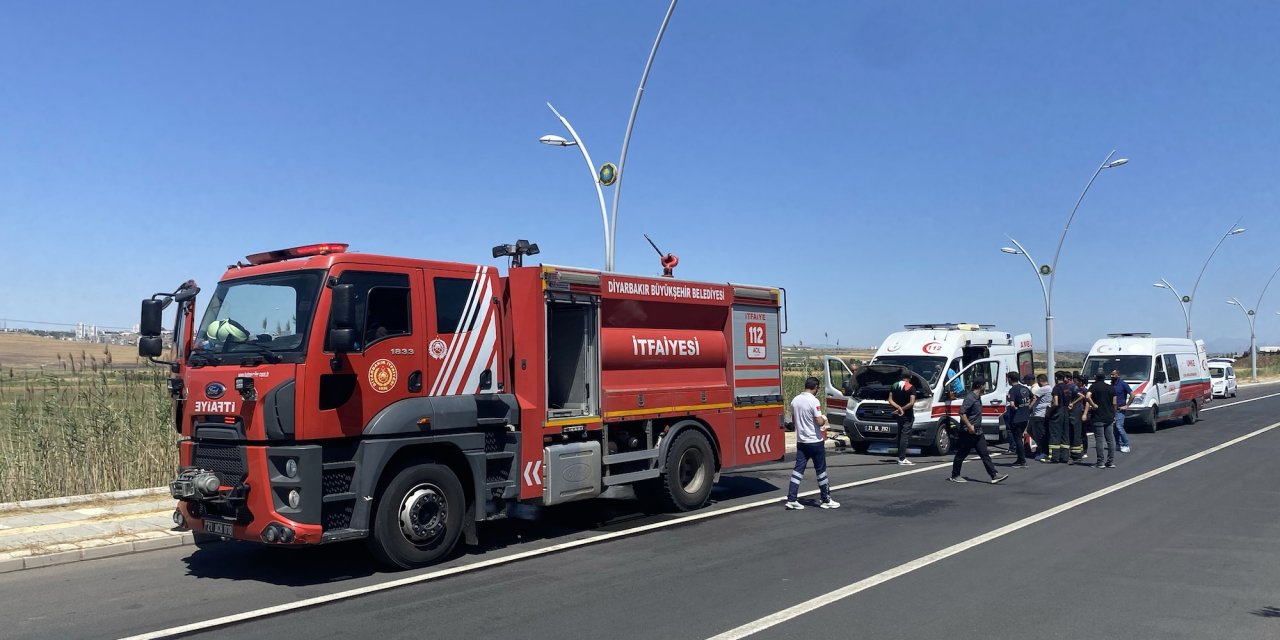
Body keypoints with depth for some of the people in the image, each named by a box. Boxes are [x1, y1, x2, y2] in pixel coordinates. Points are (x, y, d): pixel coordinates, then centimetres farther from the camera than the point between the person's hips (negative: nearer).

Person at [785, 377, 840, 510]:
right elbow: (819, 422, -20)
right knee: (821, 470, 6)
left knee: (798, 469, 5)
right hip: (815, 441, -6)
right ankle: (826, 500, 15)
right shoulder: (814, 401, -17)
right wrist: (824, 420, 0)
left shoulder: (795, 400, 4)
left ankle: (791, 499, 1)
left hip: (801, 441, 6)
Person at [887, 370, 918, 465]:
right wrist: (901, 409, -13)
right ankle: (902, 459, -10)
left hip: (899, 414, 6)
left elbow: (890, 400, -1)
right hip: (907, 415, -6)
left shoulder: (895, 386, 4)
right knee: (904, 435, -7)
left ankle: (900, 456, 17)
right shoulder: (911, 387, -12)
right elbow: (911, 403, -20)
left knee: (900, 434, 15)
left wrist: (898, 408, -11)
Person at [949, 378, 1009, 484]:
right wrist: (969, 426, -26)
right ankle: (955, 476, 13)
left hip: (977, 432, 9)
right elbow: (962, 412, -26)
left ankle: (994, 476, 2)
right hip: (968, 432, -9)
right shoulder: (970, 398, -18)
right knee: (961, 454, 3)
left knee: (985, 454, 4)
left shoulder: (978, 398, 12)